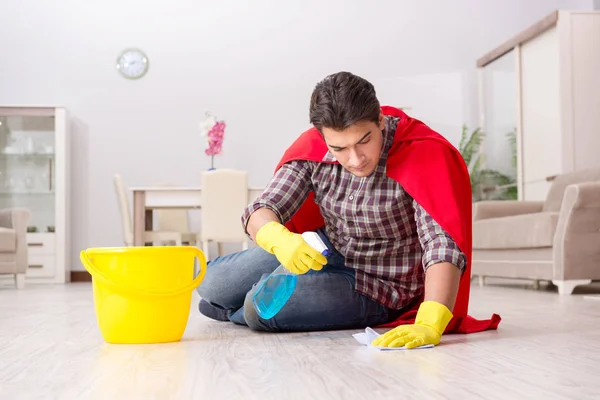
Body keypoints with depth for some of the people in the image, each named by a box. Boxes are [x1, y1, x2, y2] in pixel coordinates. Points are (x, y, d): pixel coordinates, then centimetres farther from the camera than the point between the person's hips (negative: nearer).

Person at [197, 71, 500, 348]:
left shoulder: (424, 157, -31)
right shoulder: (314, 147, -16)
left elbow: (444, 248, -38)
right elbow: (261, 212, -18)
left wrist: (428, 326, -53)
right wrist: (279, 239, -42)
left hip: (375, 285, -4)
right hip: (327, 249, 5)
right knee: (210, 287, -2)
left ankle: (231, 313, 15)